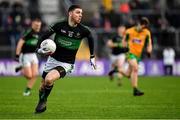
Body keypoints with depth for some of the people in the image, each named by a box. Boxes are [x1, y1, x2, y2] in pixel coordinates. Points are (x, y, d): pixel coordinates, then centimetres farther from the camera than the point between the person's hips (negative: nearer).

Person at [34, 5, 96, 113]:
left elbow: (90, 37, 12)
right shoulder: (59, 25, -12)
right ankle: (41, 105, 38)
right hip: (52, 59, 2)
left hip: (67, 64, -2)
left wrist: (92, 57, 15)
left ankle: (43, 100, 1)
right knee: (43, 86, 10)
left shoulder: (83, 30, -10)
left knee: (49, 80, -27)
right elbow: (45, 36, -1)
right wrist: (40, 49, -18)